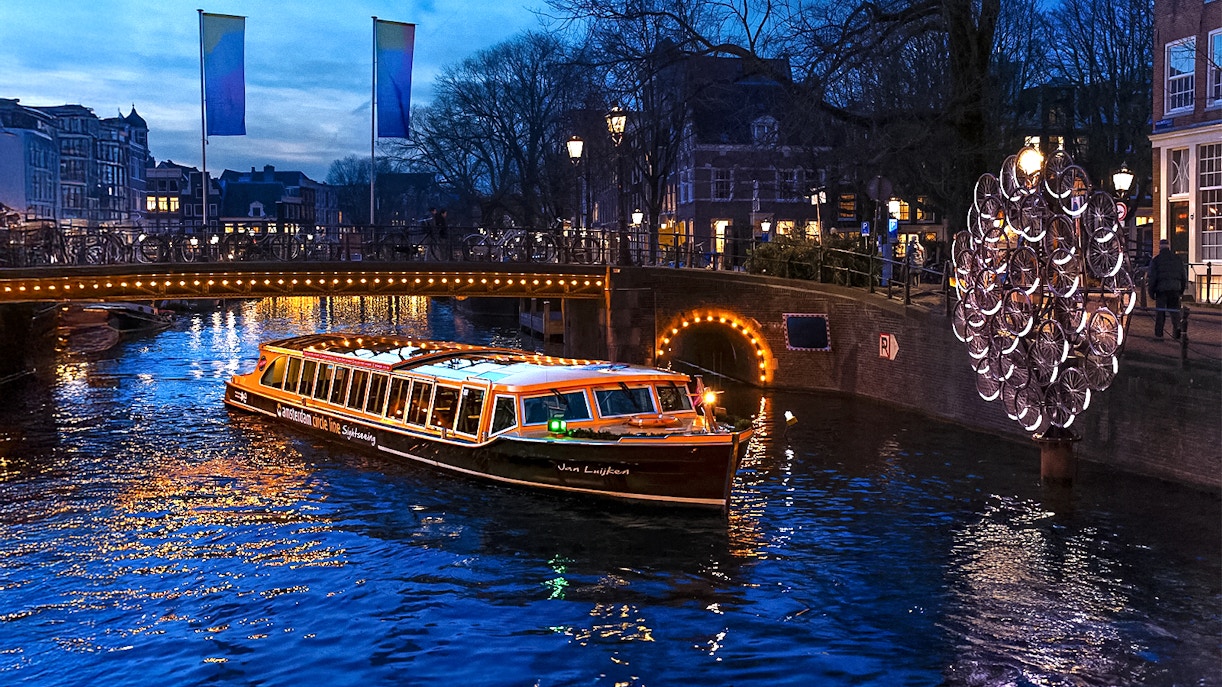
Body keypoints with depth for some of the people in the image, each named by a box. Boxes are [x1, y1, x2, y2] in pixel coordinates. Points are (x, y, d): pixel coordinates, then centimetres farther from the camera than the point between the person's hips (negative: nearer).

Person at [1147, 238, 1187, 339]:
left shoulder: (1155, 260, -1)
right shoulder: (1178, 259, 10)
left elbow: (1152, 277, -4)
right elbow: (1184, 275, 12)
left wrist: (1151, 291, 2)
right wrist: (1182, 289, 19)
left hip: (1161, 289, -2)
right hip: (1175, 288, 2)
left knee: (1160, 311, 5)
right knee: (1175, 310, 8)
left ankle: (1158, 333, 6)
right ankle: (1177, 327, -14)